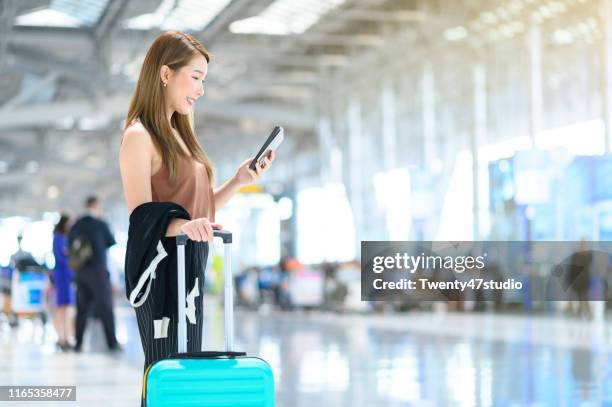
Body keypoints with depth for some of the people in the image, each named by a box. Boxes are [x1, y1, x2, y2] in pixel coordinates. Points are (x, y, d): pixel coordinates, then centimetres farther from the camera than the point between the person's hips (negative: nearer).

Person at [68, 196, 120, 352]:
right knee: (105, 307, -4)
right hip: (98, 270, -5)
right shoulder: (100, 224, -8)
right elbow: (112, 243, 4)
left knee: (82, 308, 10)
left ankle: (78, 343, 8)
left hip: (80, 272, 5)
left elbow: (70, 247, 12)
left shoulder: (75, 226, 6)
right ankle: (112, 343, -8)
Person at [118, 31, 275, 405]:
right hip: (161, 266, -9)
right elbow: (142, 215, -18)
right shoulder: (139, 136, -9)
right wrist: (182, 225, -35)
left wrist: (239, 181, 5)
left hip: (190, 265, 9)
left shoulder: (178, 134, 19)